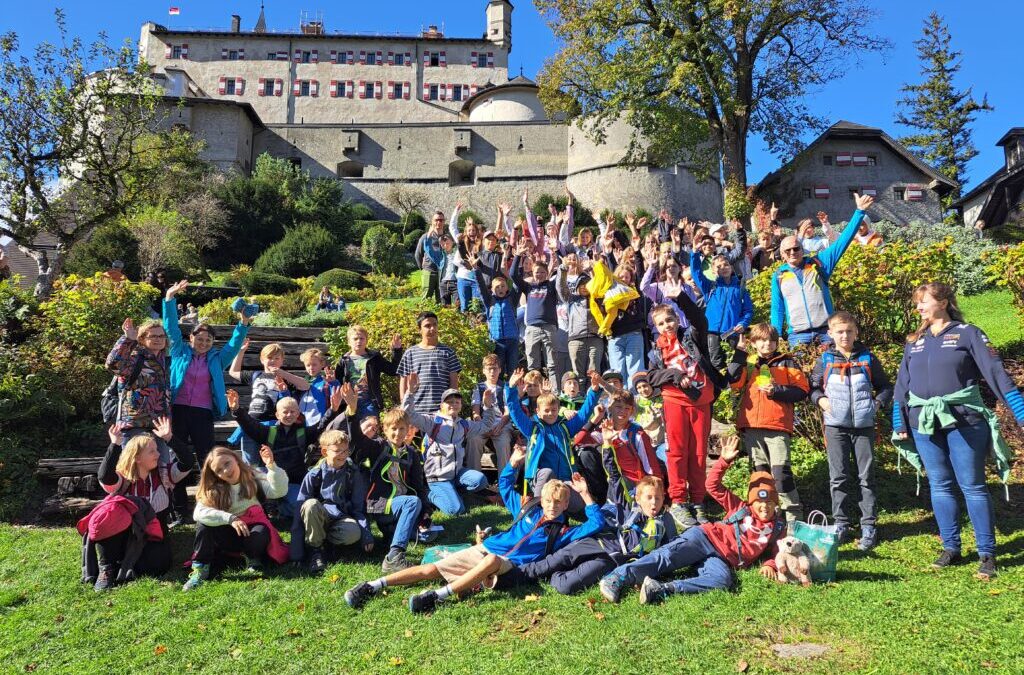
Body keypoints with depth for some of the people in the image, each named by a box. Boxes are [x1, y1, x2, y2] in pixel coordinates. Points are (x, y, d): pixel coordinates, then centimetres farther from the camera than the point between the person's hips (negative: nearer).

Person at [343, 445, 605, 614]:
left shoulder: (563, 531, 8)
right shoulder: (528, 508, 18)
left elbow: (597, 524, 1)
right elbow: (504, 487, 29)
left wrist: (585, 495, -1)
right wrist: (513, 464, 16)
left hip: (509, 565, -4)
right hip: (485, 547, 4)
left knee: (491, 562, -42)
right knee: (432, 569, -9)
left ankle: (437, 596, -47)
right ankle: (374, 585, -9)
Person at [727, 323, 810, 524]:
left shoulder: (787, 362, 9)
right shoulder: (746, 363, 14)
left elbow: (802, 390, 3)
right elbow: (734, 381, -5)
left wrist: (776, 391, -11)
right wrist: (739, 351, -6)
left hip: (778, 426, -3)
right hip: (751, 426, 3)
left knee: (781, 470, -11)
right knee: (759, 471, 10)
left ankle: (794, 514, -1)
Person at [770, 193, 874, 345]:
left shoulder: (818, 263, 8)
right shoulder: (778, 276, 10)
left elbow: (842, 241, 5)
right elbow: (777, 309, 12)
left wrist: (859, 211, 0)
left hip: (826, 332, 0)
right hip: (798, 336, 0)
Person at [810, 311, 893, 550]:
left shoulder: (867, 358, 6)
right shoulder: (825, 360, 5)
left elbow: (885, 387, 13)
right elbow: (813, 386, 13)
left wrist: (877, 404, -3)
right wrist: (820, 400, -5)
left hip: (864, 424, 0)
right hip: (835, 425, 0)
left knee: (866, 476, 4)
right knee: (838, 477, 4)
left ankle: (868, 525, 12)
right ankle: (841, 523, 14)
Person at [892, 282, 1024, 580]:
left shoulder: (968, 333, 0)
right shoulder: (914, 342, 12)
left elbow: (996, 373, -7)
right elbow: (902, 386, 14)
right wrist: (899, 425, 11)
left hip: (964, 421, -4)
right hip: (925, 424, 4)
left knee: (973, 486, 0)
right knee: (940, 486, 9)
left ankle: (987, 554, 10)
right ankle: (951, 548, 19)